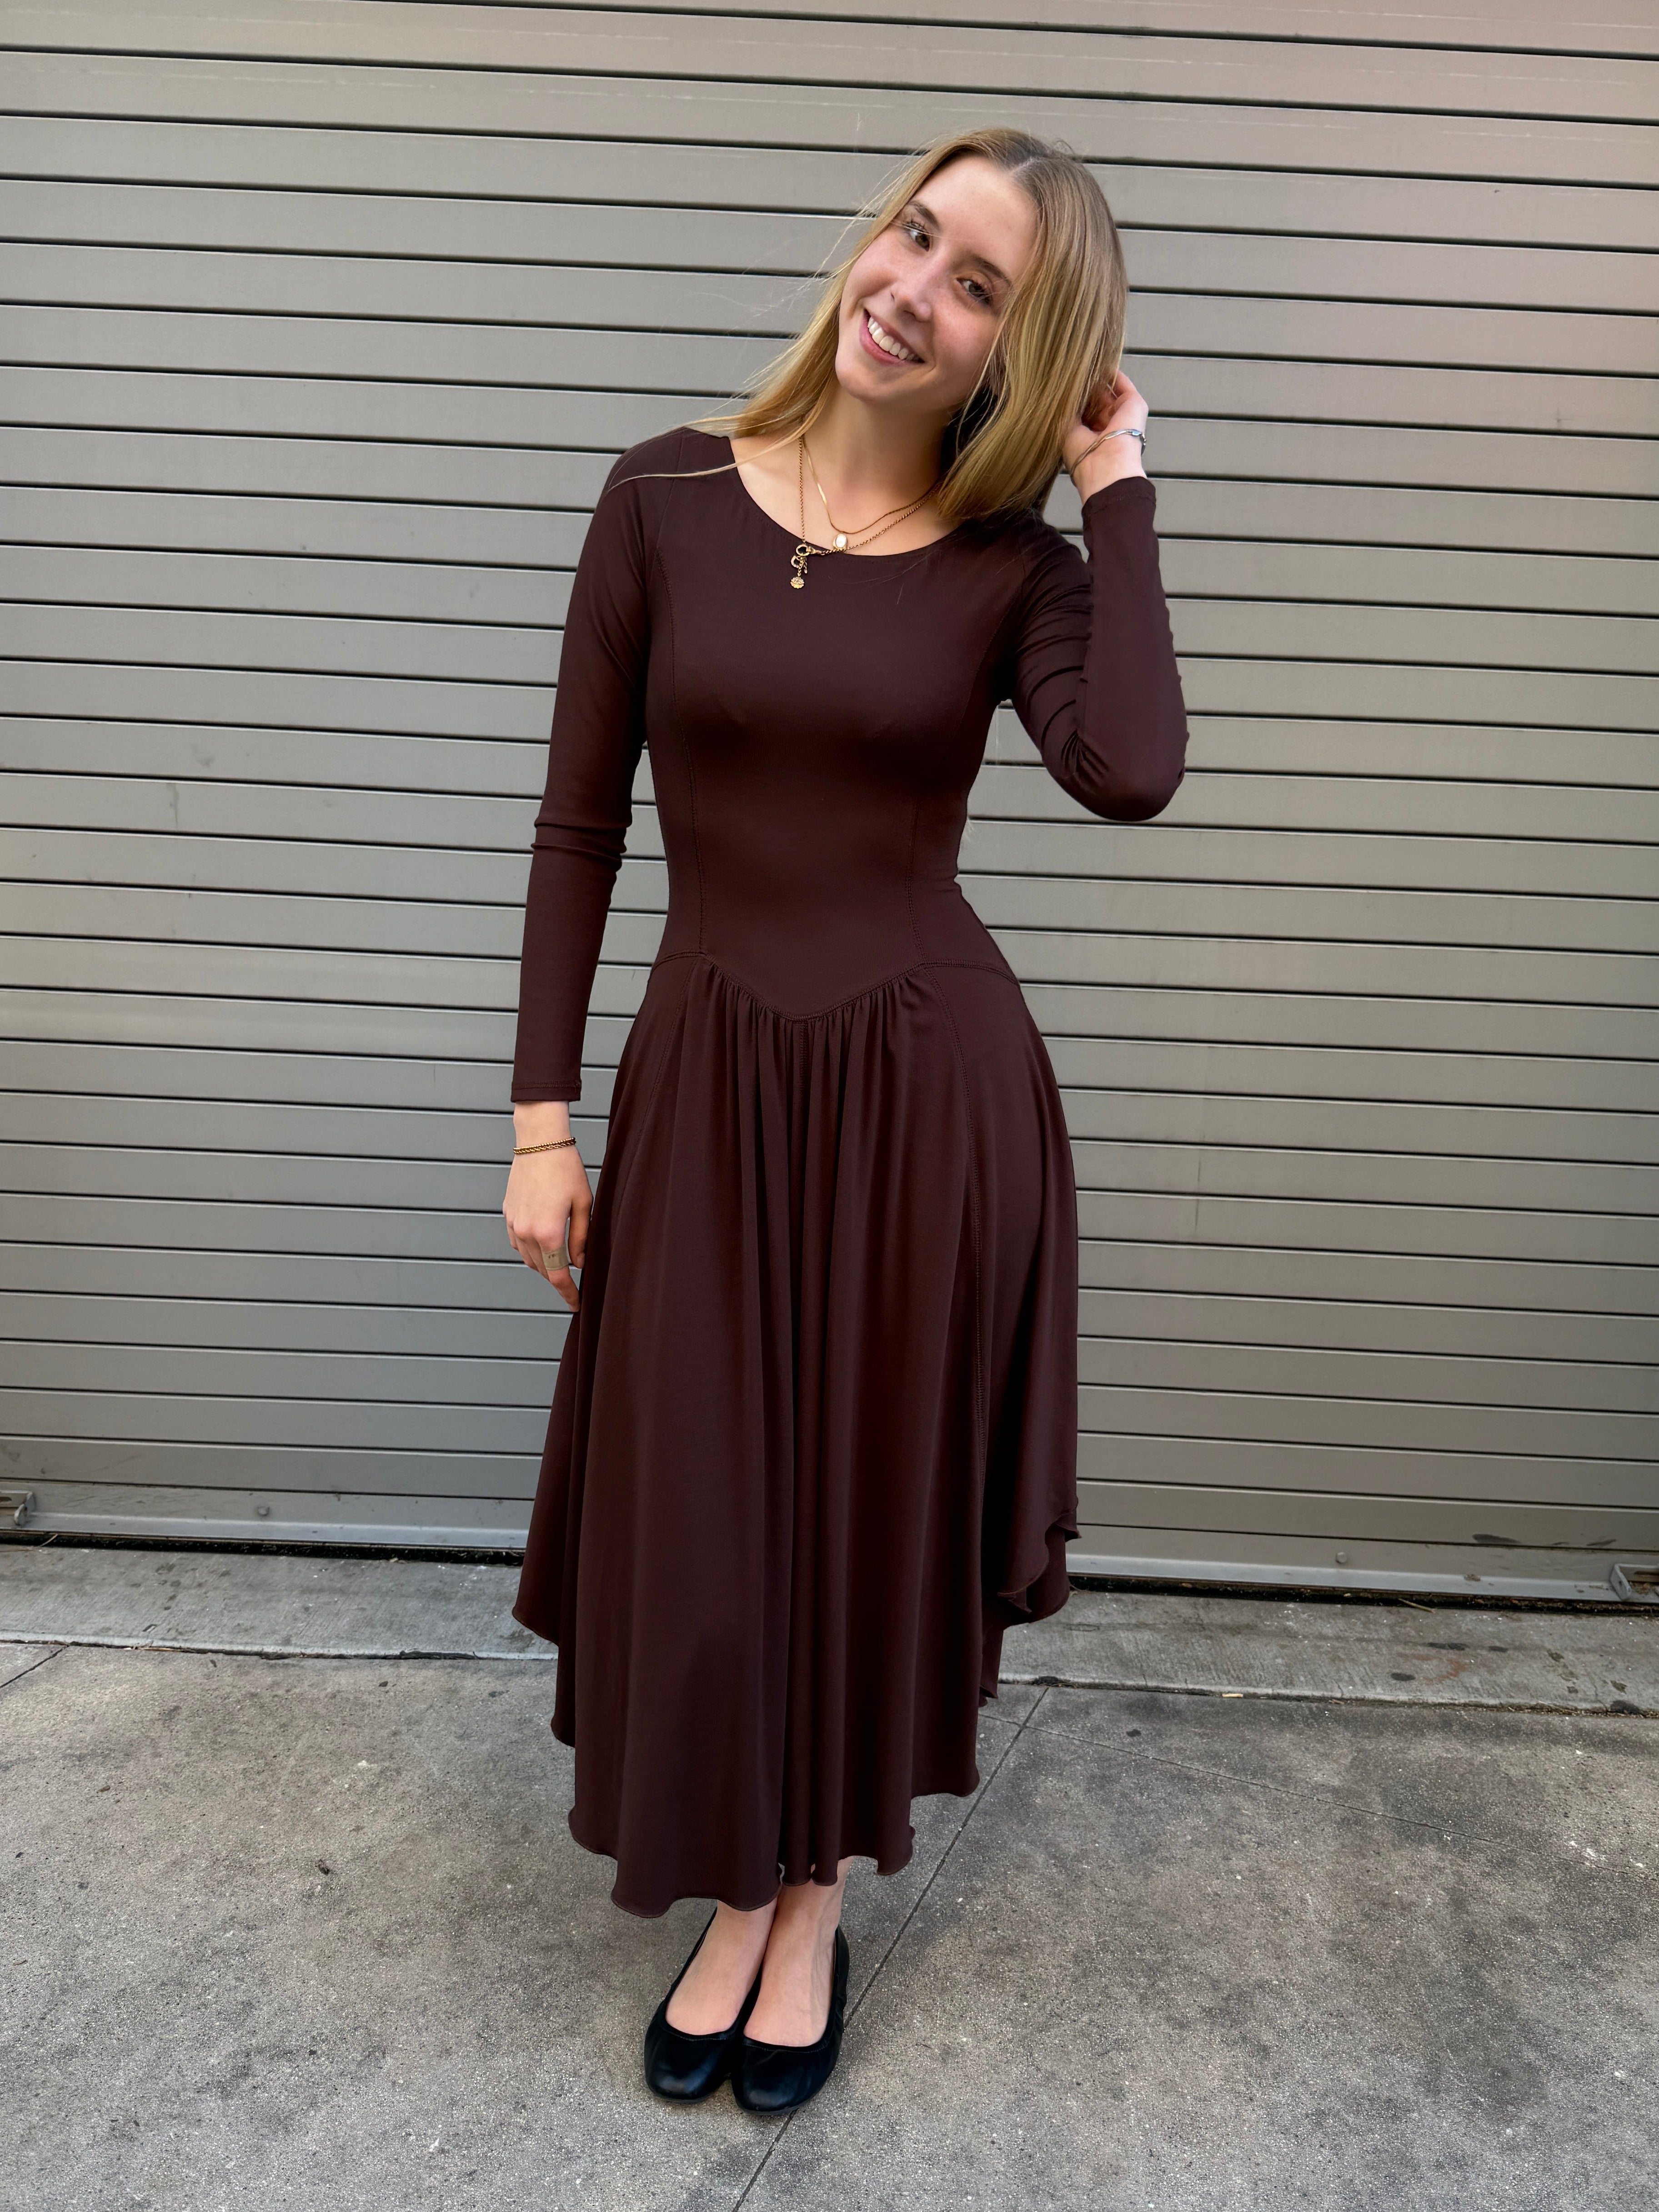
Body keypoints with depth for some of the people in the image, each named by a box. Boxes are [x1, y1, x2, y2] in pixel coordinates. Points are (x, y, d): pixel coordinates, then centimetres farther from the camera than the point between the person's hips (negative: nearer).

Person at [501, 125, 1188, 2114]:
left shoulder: (1016, 562, -1)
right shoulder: (670, 493, 0)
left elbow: (1130, 772, -22)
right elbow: (578, 823, 0)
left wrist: (1118, 487, -11)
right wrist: (543, 1113, -2)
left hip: (934, 1085, 0)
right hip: (706, 1078, 1)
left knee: (877, 1499, 12)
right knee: (699, 1513, 10)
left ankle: (815, 1900, 39)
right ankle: (732, 1894, 38)